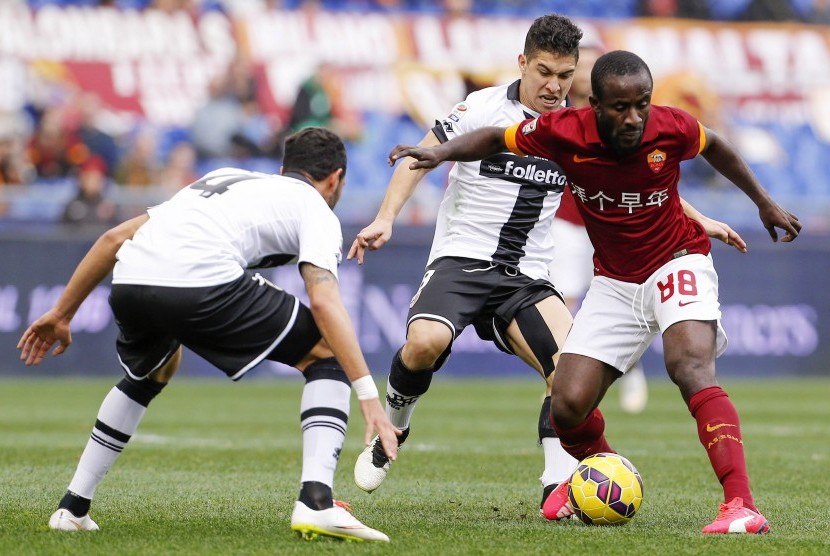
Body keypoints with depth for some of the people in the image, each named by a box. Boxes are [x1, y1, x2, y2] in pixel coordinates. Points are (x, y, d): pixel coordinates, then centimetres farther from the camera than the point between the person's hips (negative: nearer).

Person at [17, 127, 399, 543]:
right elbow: (324, 301, 0)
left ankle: (72, 508, 36)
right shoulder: (315, 209, 19)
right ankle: (316, 502, -6)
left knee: (152, 370, 39)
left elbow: (115, 237, 33)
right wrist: (368, 394, -4)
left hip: (129, 282, 6)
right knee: (328, 357, 11)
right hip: (205, 284, -6)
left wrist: (61, 313, 39)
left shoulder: (223, 180, 38)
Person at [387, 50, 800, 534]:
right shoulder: (565, 132, -20)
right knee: (568, 408, -5)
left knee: (691, 368, -30)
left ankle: (741, 505, -34)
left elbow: (715, 147, 4)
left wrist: (764, 202, 15)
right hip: (615, 281, 3)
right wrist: (442, 152, -19)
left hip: (677, 262, -3)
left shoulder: (673, 129, -21)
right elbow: (496, 138, -1)